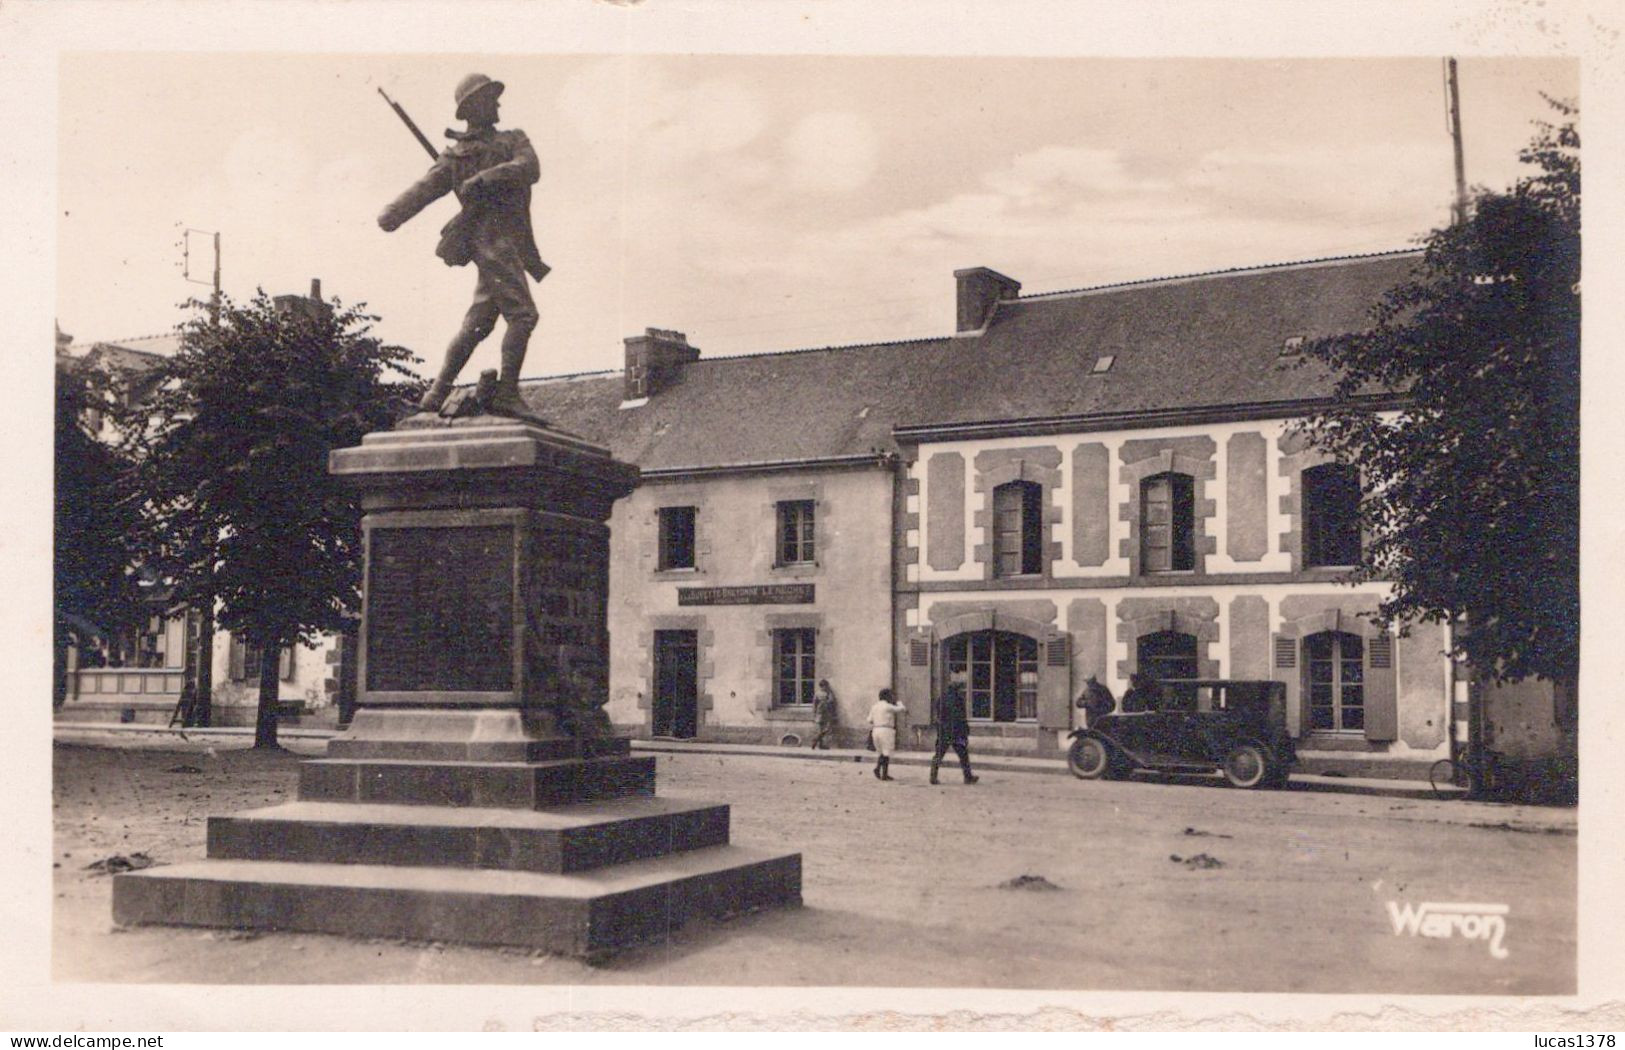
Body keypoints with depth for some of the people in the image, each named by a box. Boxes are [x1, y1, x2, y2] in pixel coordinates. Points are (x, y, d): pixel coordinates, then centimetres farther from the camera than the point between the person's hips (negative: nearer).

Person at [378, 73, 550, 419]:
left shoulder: (513, 141, 18)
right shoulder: (454, 155, 8)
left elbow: (530, 168, -3)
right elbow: (425, 188, -3)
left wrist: (485, 178, -19)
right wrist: (391, 215, -21)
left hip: (508, 244, 5)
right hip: (491, 237, -5)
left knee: (477, 322, 5)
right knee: (522, 315, -17)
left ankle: (436, 396, 9)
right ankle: (506, 395, -18)